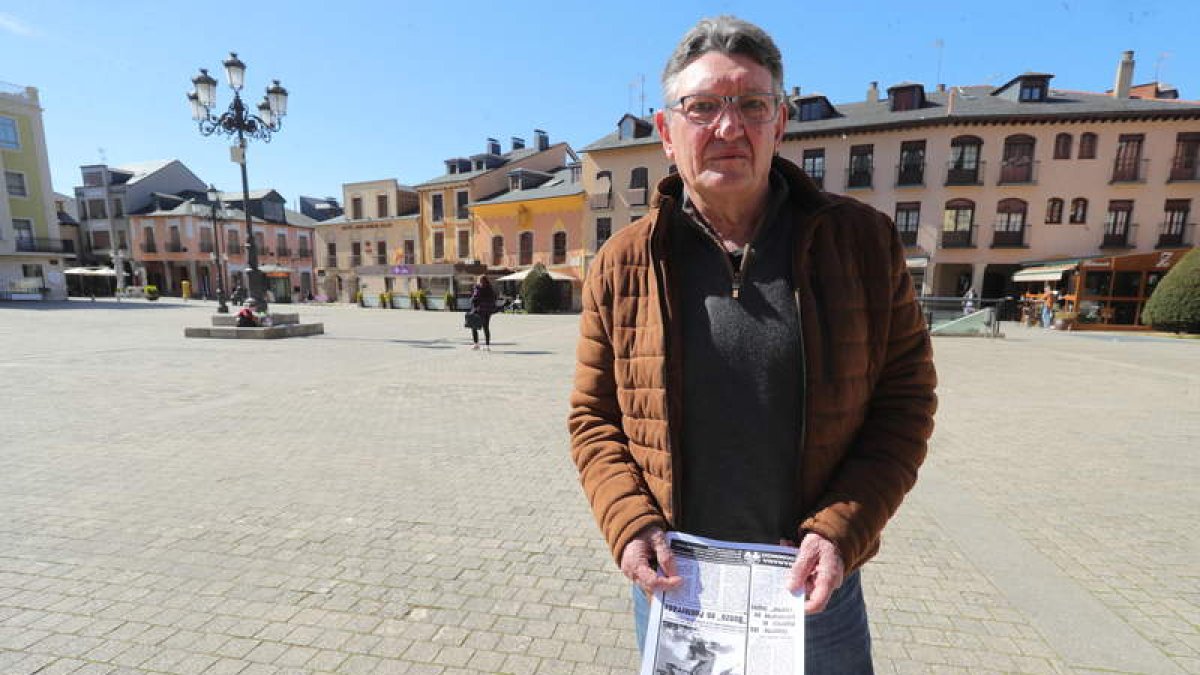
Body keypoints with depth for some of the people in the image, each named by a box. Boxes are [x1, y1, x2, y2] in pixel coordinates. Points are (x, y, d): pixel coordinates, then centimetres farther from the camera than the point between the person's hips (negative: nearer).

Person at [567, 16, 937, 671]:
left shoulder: (864, 240, -7)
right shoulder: (621, 263, -7)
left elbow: (905, 397, -3)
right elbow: (593, 416, -1)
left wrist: (842, 530, -12)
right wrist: (629, 522, -14)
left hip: (813, 578, 0)